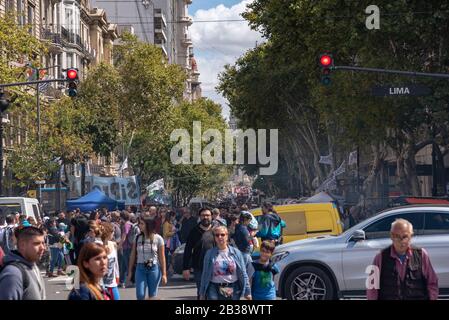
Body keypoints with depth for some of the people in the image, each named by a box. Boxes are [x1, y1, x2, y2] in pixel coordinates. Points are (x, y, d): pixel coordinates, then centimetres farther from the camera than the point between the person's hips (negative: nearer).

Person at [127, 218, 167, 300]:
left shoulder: (158, 239, -5)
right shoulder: (137, 238, 3)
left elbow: (162, 257, -2)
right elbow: (133, 256, 7)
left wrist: (164, 274, -4)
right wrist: (130, 271, 7)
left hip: (154, 268, -2)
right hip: (140, 268, 2)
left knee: (152, 296, 5)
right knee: (140, 295, -8)